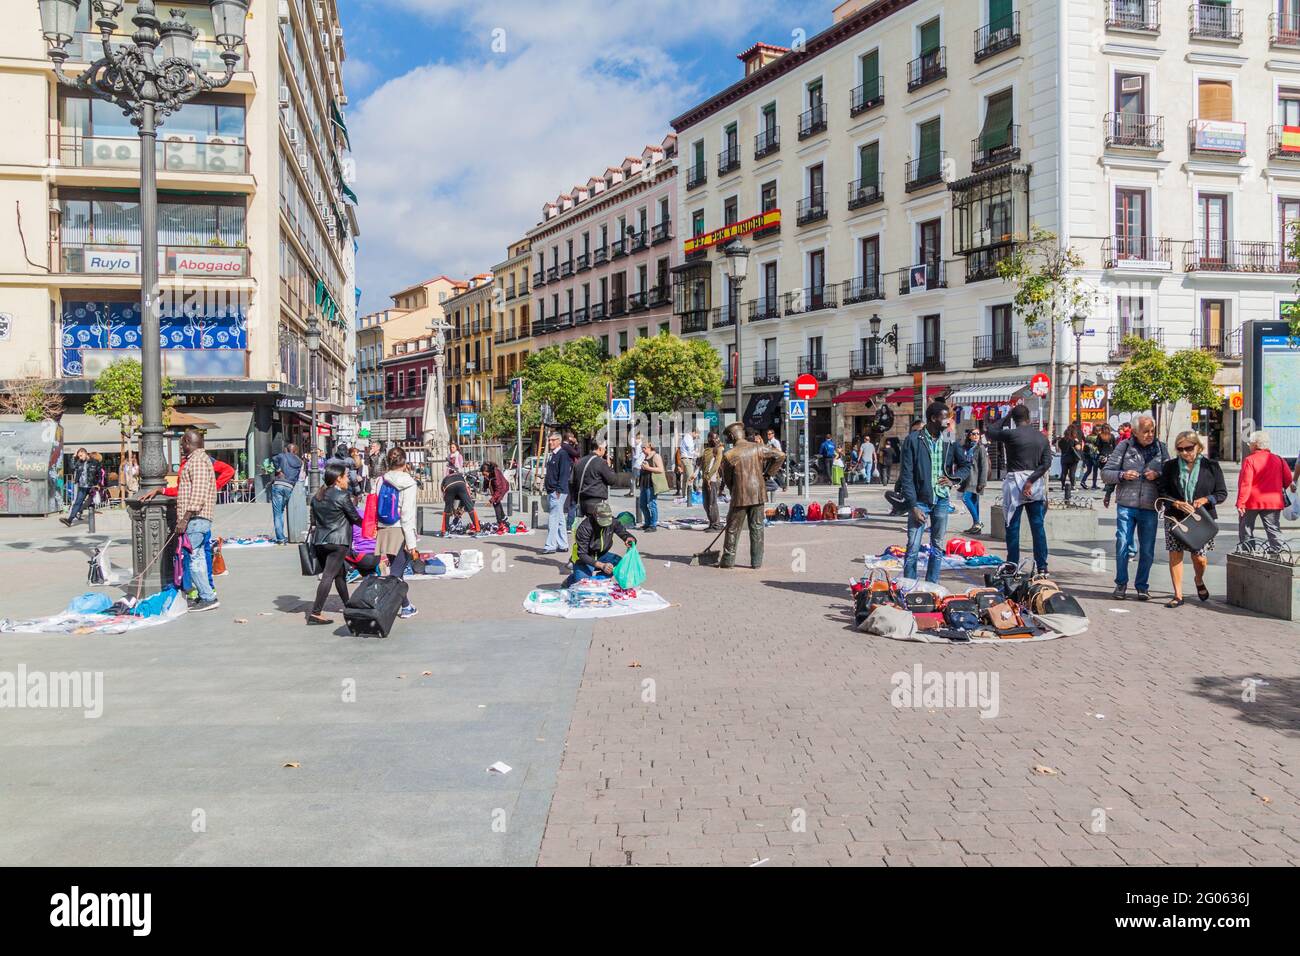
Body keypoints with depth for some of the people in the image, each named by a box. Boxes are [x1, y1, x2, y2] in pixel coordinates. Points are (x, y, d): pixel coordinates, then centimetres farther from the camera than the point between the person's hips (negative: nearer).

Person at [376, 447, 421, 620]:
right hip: (401, 532, -5)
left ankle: (406, 607, 27)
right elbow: (407, 516, -13)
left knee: (397, 571, 17)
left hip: (384, 530, 5)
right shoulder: (407, 483, -9)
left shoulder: (381, 481, 5)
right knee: (395, 573, -2)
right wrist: (412, 545, -11)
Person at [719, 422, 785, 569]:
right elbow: (780, 456, 0)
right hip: (758, 494, 3)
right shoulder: (758, 448, -1)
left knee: (733, 528, 9)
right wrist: (767, 474, 6)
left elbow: (727, 479, 1)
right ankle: (756, 562, 11)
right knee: (757, 528, 9)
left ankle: (728, 560, 12)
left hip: (740, 496, -3)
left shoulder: (728, 455, -8)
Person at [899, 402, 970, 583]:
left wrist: (953, 479, -1)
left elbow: (966, 465, 19)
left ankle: (932, 586, 20)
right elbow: (906, 475, -8)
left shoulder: (949, 441, 6)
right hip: (920, 500, -4)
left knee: (937, 547, 11)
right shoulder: (913, 440, -7)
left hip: (942, 500, 4)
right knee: (913, 548, -5)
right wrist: (913, 506, -14)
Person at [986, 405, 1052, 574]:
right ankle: (1042, 567, 9)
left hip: (1015, 483, -4)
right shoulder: (1042, 437, 7)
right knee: (1038, 526, 8)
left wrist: (1007, 417, 15)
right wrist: (1031, 481, -9)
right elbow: (1046, 463, -1)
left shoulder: (1011, 434, -8)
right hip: (1036, 485, 4)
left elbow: (990, 432, 8)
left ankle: (1013, 566, 3)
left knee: (1013, 527, 2)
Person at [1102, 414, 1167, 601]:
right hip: (1126, 505, -2)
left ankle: (1142, 586, 20)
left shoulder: (1160, 448, 9)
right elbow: (1105, 473, 3)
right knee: (1122, 545, -3)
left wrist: (1158, 475, -9)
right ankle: (1121, 584, 13)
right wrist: (1122, 475, -15)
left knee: (1147, 550, 5)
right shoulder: (1124, 446, 3)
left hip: (1150, 508, 2)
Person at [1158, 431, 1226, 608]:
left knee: (1199, 557, 0)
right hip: (1175, 518, 1)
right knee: (1175, 555, -2)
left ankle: (1199, 581, 34)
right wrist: (1177, 503, -15)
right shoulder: (1170, 466, 4)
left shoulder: (1211, 466, 2)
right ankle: (1178, 595, 6)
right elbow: (1162, 491, 3)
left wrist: (1205, 500, -15)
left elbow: (1222, 493, 4)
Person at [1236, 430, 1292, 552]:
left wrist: (1240, 503, -17)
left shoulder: (1249, 460, -12)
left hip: (1251, 502, -4)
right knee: (1274, 530, 7)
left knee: (1245, 530, 9)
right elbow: (1288, 479, 7)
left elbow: (1245, 483, -17)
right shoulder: (1278, 460, 4)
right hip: (1273, 501, 4)